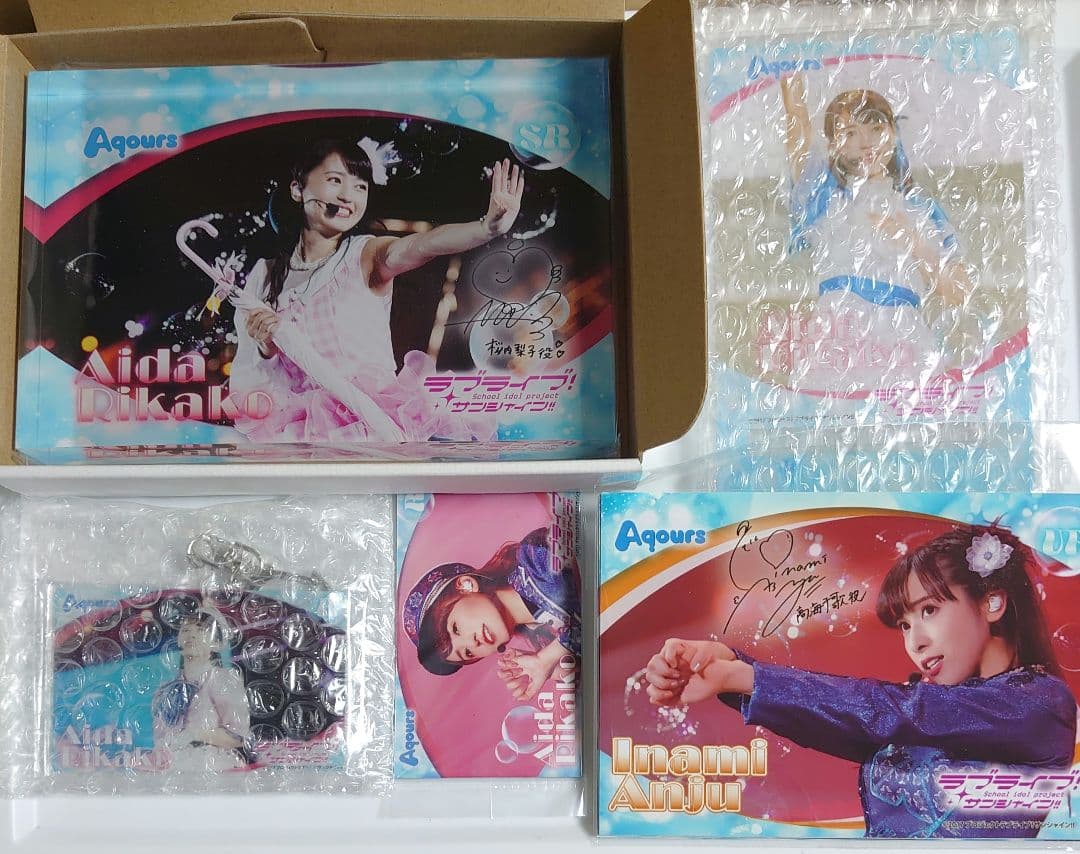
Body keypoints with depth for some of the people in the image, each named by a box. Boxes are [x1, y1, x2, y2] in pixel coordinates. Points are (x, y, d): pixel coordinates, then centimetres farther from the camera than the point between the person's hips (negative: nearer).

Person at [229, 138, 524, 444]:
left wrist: (488, 227, -42)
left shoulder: (366, 255, 2)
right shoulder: (263, 276, 9)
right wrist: (266, 349, -12)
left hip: (374, 415, -3)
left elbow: (421, 245, -22)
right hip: (300, 425, 3)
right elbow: (244, 383, 11)